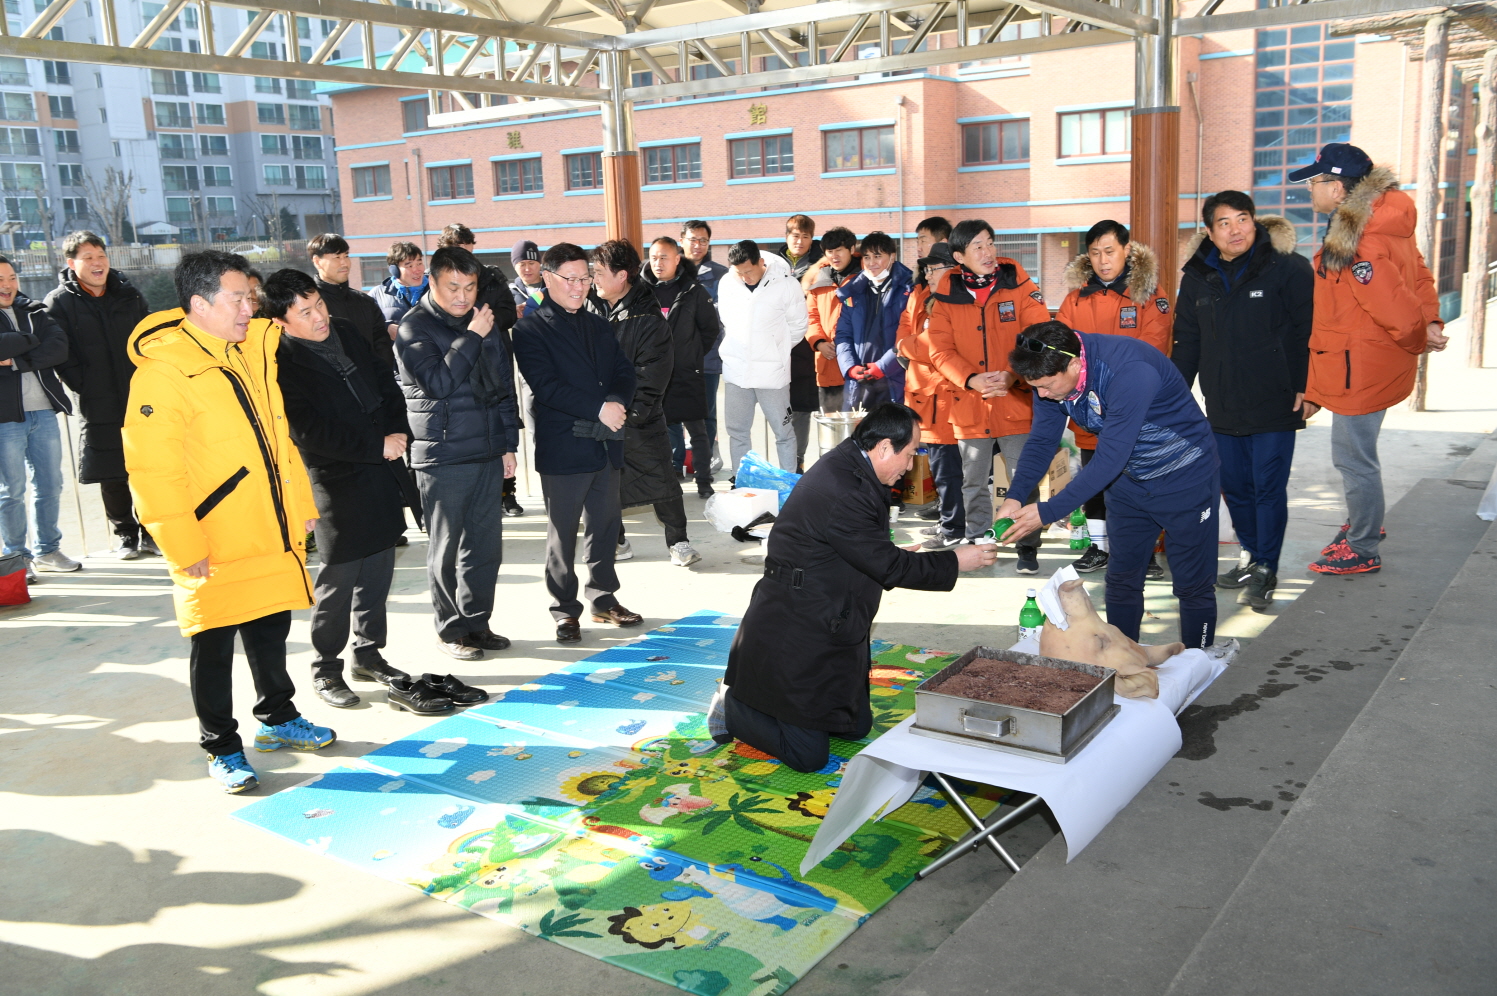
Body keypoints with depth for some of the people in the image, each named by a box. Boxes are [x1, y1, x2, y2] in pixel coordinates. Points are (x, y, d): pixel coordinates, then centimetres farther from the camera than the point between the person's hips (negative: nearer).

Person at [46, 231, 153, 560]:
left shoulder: (128, 294, 8)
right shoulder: (59, 302, -2)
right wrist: (86, 387, -10)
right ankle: (125, 535, 18)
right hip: (99, 406, -2)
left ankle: (150, 533, 17)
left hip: (140, 397, 2)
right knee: (112, 475, 4)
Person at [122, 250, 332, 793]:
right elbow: (153, 470, -20)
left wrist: (301, 505, 16)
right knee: (214, 646, 6)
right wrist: (183, 548, -20)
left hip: (271, 534, 7)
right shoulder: (163, 371, -17)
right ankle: (222, 749, 21)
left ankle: (278, 719, 38)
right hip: (215, 548, -7)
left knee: (270, 631, 20)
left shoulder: (253, 350, 8)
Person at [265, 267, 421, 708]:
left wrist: (398, 432, -1)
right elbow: (312, 433, -20)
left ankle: (368, 654, 29)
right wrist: (377, 446, -16)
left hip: (382, 472, 7)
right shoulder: (281, 365, -15)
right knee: (338, 578, -1)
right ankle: (325, 670, 14)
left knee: (379, 569, 14)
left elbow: (387, 387, 16)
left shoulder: (345, 332, 8)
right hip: (338, 483, -7)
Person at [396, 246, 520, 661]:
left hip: (488, 454, 5)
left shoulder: (487, 322, 11)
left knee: (486, 542, 9)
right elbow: (436, 382, -19)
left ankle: (477, 622, 22)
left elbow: (505, 386, 17)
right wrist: (471, 338, -17)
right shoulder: (415, 327, -6)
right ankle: (451, 630, 15)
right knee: (446, 548, 3)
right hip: (442, 457, -5)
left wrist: (508, 443, 14)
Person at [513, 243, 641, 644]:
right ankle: (565, 610, 13)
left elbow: (624, 371, 10)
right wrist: (599, 409, -21)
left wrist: (618, 402, -12)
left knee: (605, 524, 13)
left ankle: (604, 599, 27)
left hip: (606, 444, 6)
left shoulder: (598, 325, 16)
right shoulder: (531, 330, -5)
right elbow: (546, 386, -16)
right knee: (563, 532, 3)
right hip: (563, 448, -6)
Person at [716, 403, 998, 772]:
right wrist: (955, 562, -11)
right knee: (808, 756, -4)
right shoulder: (841, 492, -28)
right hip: (794, 640, -11)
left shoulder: (846, 469, 5)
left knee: (857, 727, 19)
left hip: (829, 629, 11)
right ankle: (732, 708, 16)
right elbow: (888, 566, -20)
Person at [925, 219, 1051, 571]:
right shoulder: (946, 295, 1)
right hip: (970, 407, 2)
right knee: (972, 483, 14)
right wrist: (971, 379, -19)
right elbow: (940, 350, -3)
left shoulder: (1018, 284, -2)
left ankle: (1028, 547, 16)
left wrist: (1014, 375, -21)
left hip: (1017, 402, -2)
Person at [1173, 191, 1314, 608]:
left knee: (1268, 488, -2)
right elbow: (1187, 342, 14)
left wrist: (1304, 387, -12)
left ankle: (1265, 570, 9)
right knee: (1234, 486, 12)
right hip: (1222, 406, 5)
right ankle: (1251, 556, 29)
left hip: (1274, 403, -5)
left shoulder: (1287, 268, -6)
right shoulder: (1198, 276, 8)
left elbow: (1305, 332, -6)